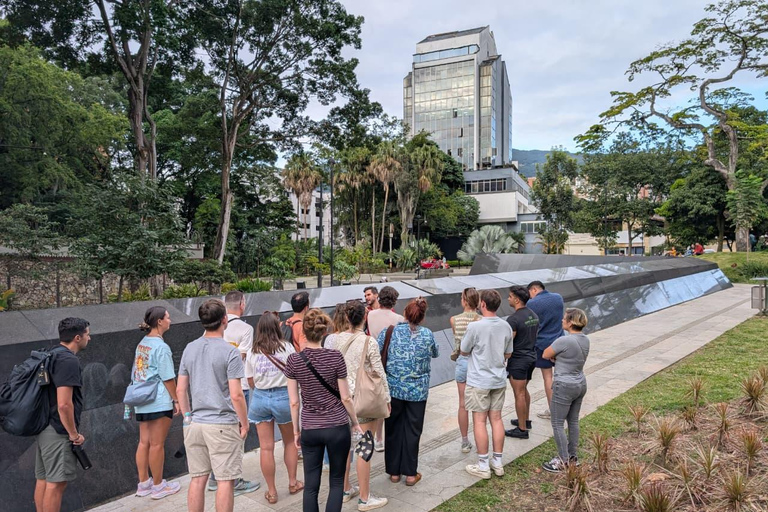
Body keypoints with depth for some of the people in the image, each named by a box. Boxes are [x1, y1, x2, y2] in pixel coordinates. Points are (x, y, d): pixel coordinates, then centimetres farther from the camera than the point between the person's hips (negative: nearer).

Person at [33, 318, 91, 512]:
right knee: (55, 482, -1)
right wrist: (74, 433, -14)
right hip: (59, 431, -10)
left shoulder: (51, 355, 11)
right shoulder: (68, 360, -20)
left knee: (43, 479, 15)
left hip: (45, 427, 10)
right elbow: (64, 404, -25)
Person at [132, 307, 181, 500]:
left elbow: (136, 374, 16)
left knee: (144, 442, 14)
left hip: (142, 402, 8)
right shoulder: (161, 347, -16)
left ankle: (143, 483, 24)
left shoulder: (141, 344, 9)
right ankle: (158, 486, 14)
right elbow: (168, 378, -15)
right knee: (157, 444, 3)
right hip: (159, 402, -8)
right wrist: (176, 400, -7)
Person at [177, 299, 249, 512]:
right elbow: (236, 395, -16)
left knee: (197, 479, 15)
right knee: (225, 481, 4)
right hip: (223, 425, -6)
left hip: (195, 424, 6)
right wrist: (244, 423, -3)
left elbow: (180, 390, 9)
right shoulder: (230, 352, -14)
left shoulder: (190, 349, 4)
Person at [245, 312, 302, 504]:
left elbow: (251, 381, 5)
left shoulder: (252, 352, 0)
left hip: (260, 397, 2)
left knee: (266, 447, 9)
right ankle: (292, 482, 29)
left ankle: (271, 492, 18)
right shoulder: (287, 347, -9)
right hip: (283, 396, -2)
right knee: (290, 441, 19)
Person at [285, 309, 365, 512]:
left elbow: (294, 402, -2)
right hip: (337, 427, -1)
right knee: (336, 481, 15)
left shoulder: (293, 360, -7)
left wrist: (296, 430, 11)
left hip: (309, 429, 2)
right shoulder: (335, 357, -13)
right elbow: (345, 398, -6)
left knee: (311, 485, 13)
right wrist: (355, 423, 8)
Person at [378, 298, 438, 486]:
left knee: (393, 430, 14)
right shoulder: (427, 335, -3)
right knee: (412, 431, 11)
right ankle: (410, 473, 19)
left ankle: (394, 471, 24)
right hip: (418, 391, 0)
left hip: (393, 388, 0)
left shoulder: (389, 332, -6)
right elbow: (435, 354, 16)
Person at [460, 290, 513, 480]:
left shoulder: (475, 327, -19)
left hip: (479, 381, -5)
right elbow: (508, 354, 10)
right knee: (496, 419, 13)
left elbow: (464, 351, -6)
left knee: (480, 421, 4)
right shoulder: (506, 327, -2)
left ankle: (483, 466, 12)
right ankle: (497, 462, 23)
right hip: (499, 380, 5)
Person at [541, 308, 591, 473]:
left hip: (565, 386, -8)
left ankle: (563, 461, 11)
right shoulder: (585, 339, 2)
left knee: (557, 423, 4)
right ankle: (573, 456, 30)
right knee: (573, 421, 19)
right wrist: (559, 356, 0)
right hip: (581, 384, 8)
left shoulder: (564, 340, -24)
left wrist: (555, 355, 7)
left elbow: (546, 355, -11)